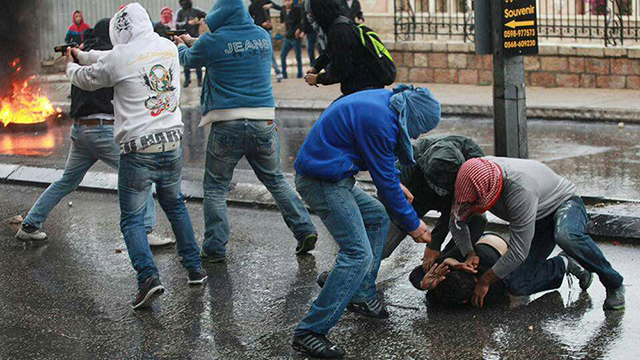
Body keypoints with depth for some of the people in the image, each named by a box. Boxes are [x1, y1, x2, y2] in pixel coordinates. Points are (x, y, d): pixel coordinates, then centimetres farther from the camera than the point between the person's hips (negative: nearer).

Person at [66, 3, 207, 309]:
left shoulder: (120, 58, -10)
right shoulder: (168, 47, 7)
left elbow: (86, 80, 10)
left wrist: (71, 66, 34)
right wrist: (82, 55, 34)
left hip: (138, 151, -5)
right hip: (172, 145, 5)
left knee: (132, 219, 4)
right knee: (174, 204, 25)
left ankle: (148, 276, -14)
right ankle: (194, 267, 26)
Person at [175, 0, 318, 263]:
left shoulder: (213, 41, -7)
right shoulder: (263, 36, 8)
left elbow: (188, 60, 13)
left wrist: (181, 46, 38)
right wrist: (193, 42, 36)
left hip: (228, 125, -4)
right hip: (263, 121, 4)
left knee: (215, 187, 9)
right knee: (276, 181, 18)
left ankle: (215, 248, 9)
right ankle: (305, 230, 13)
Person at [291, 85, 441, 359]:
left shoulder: (384, 101, 8)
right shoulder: (380, 122, -22)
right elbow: (385, 182, -14)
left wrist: (394, 185, 25)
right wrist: (412, 224, -3)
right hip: (322, 180, -11)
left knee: (377, 217, 23)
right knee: (358, 254, -15)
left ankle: (362, 296, 26)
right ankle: (309, 331, -15)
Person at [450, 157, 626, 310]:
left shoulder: (521, 189, -39)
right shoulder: (474, 176, -19)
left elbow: (519, 251, -35)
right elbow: (456, 222, -3)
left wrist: (485, 281, -26)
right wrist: (470, 254, -20)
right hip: (539, 221, 6)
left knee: (565, 236, -43)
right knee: (516, 286, -12)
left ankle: (614, 283, -20)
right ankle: (565, 264, 14)